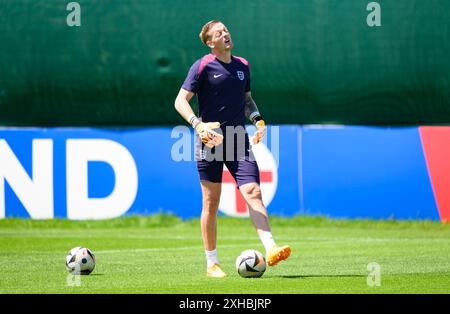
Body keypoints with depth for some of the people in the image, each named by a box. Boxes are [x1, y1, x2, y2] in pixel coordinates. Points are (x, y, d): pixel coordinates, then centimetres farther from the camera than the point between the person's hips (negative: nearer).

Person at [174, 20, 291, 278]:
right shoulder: (203, 66, -4)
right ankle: (212, 263, 12)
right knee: (211, 203, 2)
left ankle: (271, 249, -23)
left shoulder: (243, 66, 13)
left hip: (238, 140, 4)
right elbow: (181, 100, -7)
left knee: (253, 192, -14)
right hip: (210, 141, -4)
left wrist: (258, 120, 9)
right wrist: (198, 125, -23)